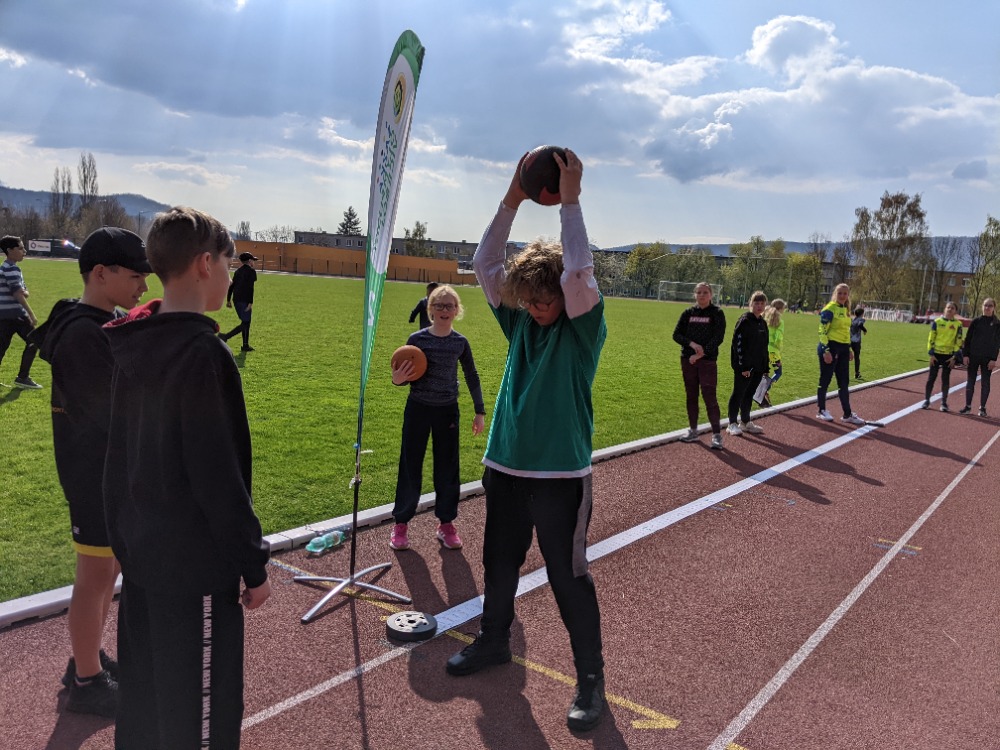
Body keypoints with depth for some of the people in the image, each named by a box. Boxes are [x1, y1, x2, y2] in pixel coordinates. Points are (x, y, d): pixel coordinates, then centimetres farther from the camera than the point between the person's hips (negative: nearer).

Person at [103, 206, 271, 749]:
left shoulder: (132, 343, 4)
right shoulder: (203, 353, -22)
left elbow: (120, 452, 12)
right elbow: (219, 476, -22)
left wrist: (124, 535, 21)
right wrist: (253, 563, -13)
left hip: (140, 553, 9)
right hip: (196, 564, -8)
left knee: (140, 695, 23)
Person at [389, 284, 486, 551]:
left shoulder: (460, 343, -2)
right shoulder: (417, 339, -7)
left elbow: (472, 377, 7)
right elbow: (405, 375, -1)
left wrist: (480, 411, 7)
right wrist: (397, 379, -24)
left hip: (448, 411, 2)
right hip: (418, 408, -1)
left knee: (447, 468, 8)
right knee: (410, 466, 5)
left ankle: (446, 522, 23)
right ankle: (401, 522, 19)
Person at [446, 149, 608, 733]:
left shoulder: (583, 328, -8)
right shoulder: (519, 322, 6)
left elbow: (579, 272, -26)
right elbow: (485, 266, 0)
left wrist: (570, 200, -21)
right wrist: (513, 201, -6)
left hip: (562, 476, -6)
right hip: (505, 469, 6)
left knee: (570, 580, 3)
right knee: (499, 564, 21)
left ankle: (592, 679, 20)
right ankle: (494, 641, 44)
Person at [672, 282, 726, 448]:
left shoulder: (717, 313, -2)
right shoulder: (688, 313, 7)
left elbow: (718, 338, -9)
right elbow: (677, 334, 3)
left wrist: (700, 354, -15)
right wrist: (692, 344, -14)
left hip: (708, 361, -4)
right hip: (687, 360, 4)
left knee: (709, 397, -8)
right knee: (691, 396, 10)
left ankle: (717, 434, -2)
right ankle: (693, 430, 20)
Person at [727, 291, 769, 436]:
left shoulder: (763, 323, 13)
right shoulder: (745, 320, -11)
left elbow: (764, 347, 18)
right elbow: (738, 343, -16)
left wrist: (765, 367, 14)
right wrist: (743, 366, -18)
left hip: (757, 367, 7)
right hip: (744, 367, -7)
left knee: (749, 395, 14)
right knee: (738, 394, 0)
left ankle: (747, 423, 24)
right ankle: (733, 424, 8)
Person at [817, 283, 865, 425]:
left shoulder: (845, 310, 15)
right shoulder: (830, 309, -11)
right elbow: (822, 331, -16)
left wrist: (849, 348, 20)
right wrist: (826, 350, -21)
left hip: (843, 349, 8)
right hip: (830, 348, -8)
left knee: (844, 382, 10)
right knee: (825, 380, 1)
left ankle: (847, 414, 15)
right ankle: (821, 411, 13)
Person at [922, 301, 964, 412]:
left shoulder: (958, 324, 1)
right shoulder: (937, 322, 1)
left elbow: (958, 341, 1)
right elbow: (931, 338, 1)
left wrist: (955, 356, -5)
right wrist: (931, 353, -5)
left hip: (949, 355, 0)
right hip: (936, 353, 0)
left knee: (945, 379, 4)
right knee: (931, 377, 2)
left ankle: (944, 403, 11)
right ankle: (926, 400, 9)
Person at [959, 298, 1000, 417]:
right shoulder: (976, 321, 2)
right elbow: (968, 339, 3)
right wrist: (965, 354, -4)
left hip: (987, 358, -1)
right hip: (973, 356, 1)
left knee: (985, 383, 4)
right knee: (970, 381, 5)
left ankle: (982, 408, 11)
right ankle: (968, 406, 13)